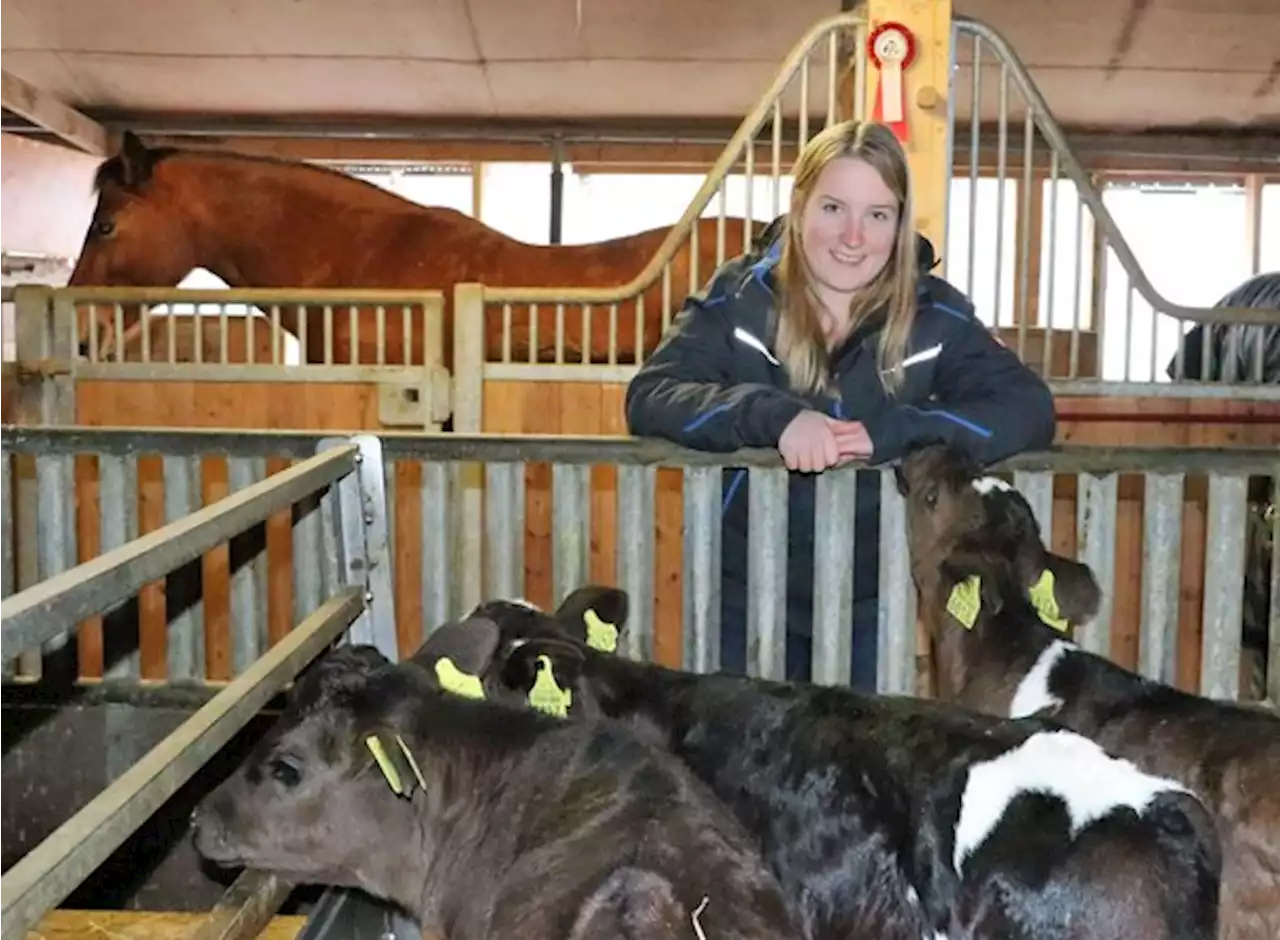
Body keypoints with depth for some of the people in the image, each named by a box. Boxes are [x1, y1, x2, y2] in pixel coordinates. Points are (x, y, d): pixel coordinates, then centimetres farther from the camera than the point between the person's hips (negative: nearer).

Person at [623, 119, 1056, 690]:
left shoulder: (934, 315, -4)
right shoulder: (737, 298, -7)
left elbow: (1029, 410, -12)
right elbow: (649, 398, -16)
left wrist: (890, 432, -27)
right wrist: (773, 414, -33)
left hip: (875, 603, 1)